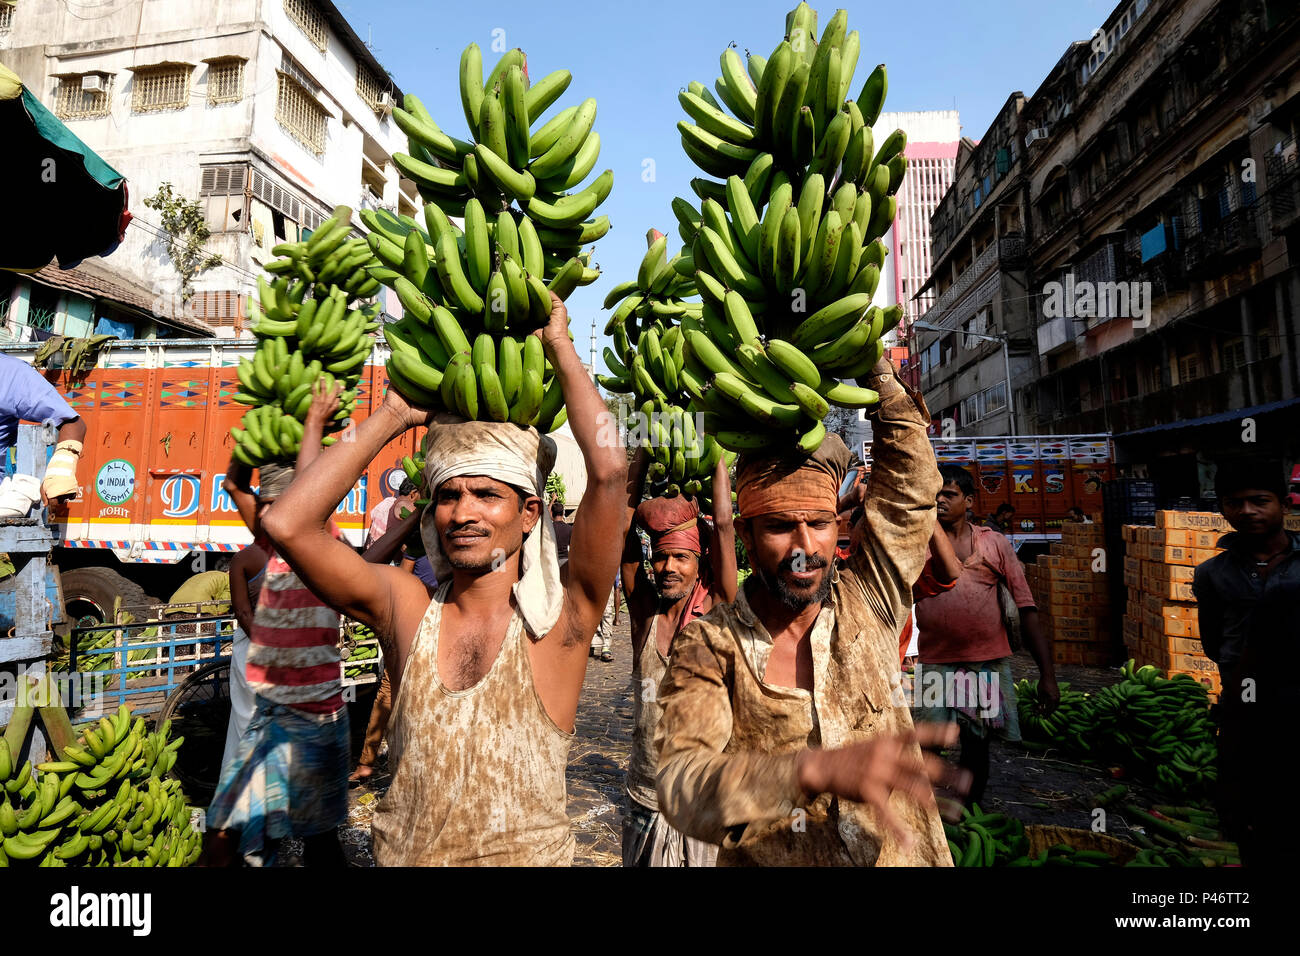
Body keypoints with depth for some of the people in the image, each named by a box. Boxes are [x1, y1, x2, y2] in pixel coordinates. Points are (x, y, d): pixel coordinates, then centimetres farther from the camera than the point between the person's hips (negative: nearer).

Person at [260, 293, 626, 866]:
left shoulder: (560, 618, -9)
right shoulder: (407, 608, -1)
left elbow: (609, 468, -20)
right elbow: (288, 524, -10)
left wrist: (559, 347, -9)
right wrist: (394, 416, -5)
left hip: (529, 854, -3)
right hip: (401, 854, 3)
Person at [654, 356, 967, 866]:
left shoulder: (866, 602, 0)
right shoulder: (706, 647, -8)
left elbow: (909, 481, 1)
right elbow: (679, 784, -21)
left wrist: (875, 367, -3)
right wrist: (819, 769, -34)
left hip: (903, 854, 3)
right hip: (768, 860, -2)